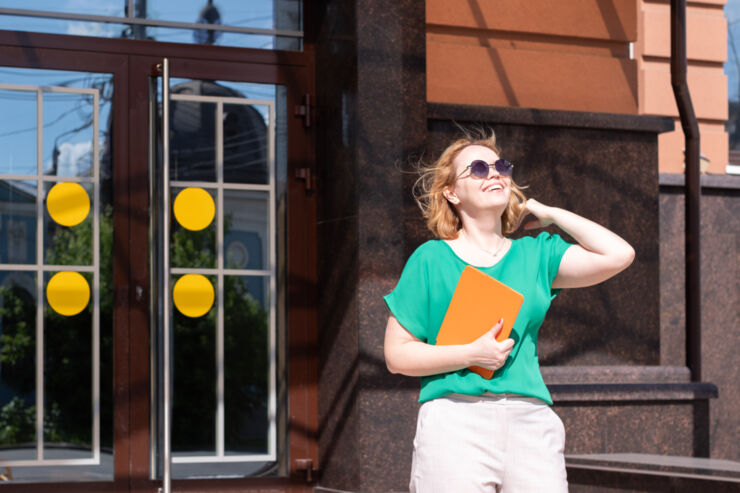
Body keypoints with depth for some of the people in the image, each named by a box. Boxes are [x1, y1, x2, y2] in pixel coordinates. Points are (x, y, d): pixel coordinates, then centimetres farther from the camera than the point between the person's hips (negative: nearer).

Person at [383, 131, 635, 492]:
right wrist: (471, 355, -11)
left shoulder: (535, 254, 16)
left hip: (530, 422, 3)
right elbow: (397, 355, 3)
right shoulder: (430, 260, 7)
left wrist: (550, 214, 12)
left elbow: (619, 255, 3)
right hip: (456, 420, -3)